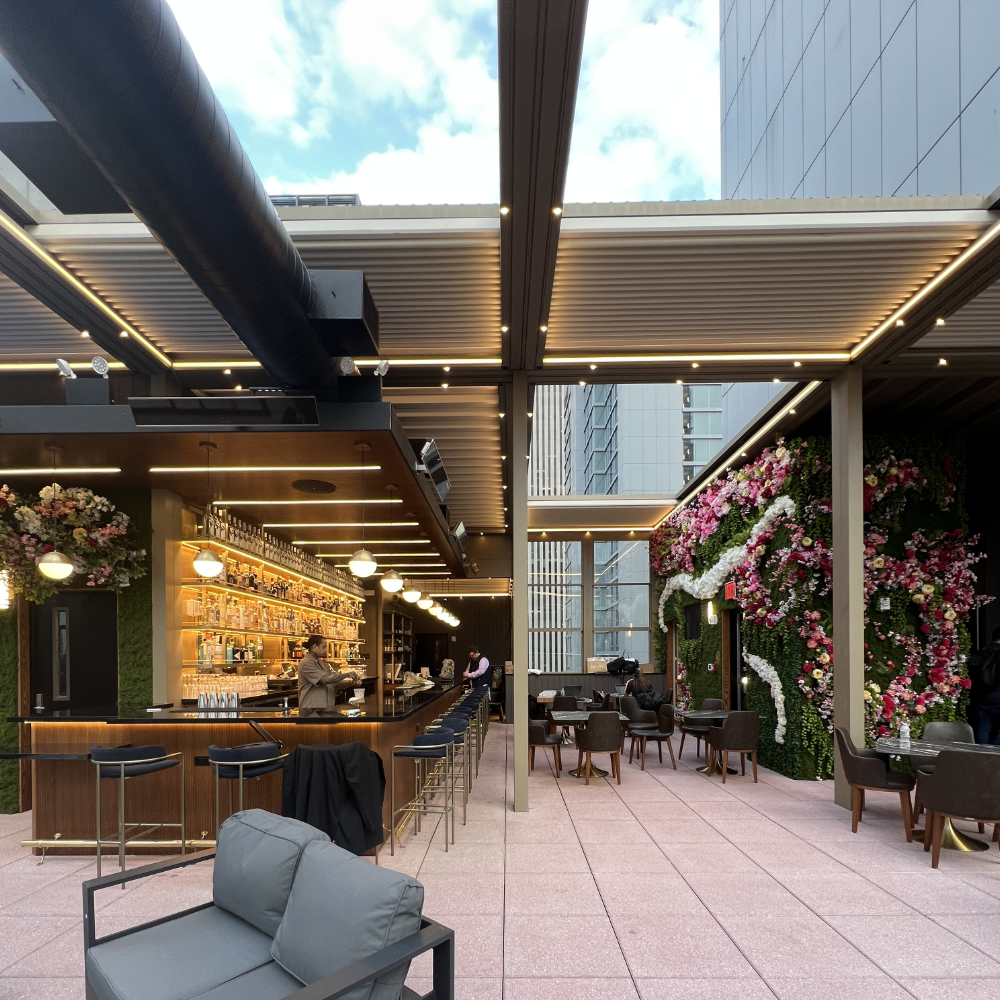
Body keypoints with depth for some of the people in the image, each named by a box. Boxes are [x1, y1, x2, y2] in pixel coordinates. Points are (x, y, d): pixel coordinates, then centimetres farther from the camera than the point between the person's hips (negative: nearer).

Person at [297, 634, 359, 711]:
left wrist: (350, 682, 0)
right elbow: (326, 679, -22)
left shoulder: (321, 663, 16)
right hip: (311, 709, -8)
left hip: (326, 707, 8)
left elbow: (333, 683, 18)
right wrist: (347, 674, -14)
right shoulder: (306, 663, -13)